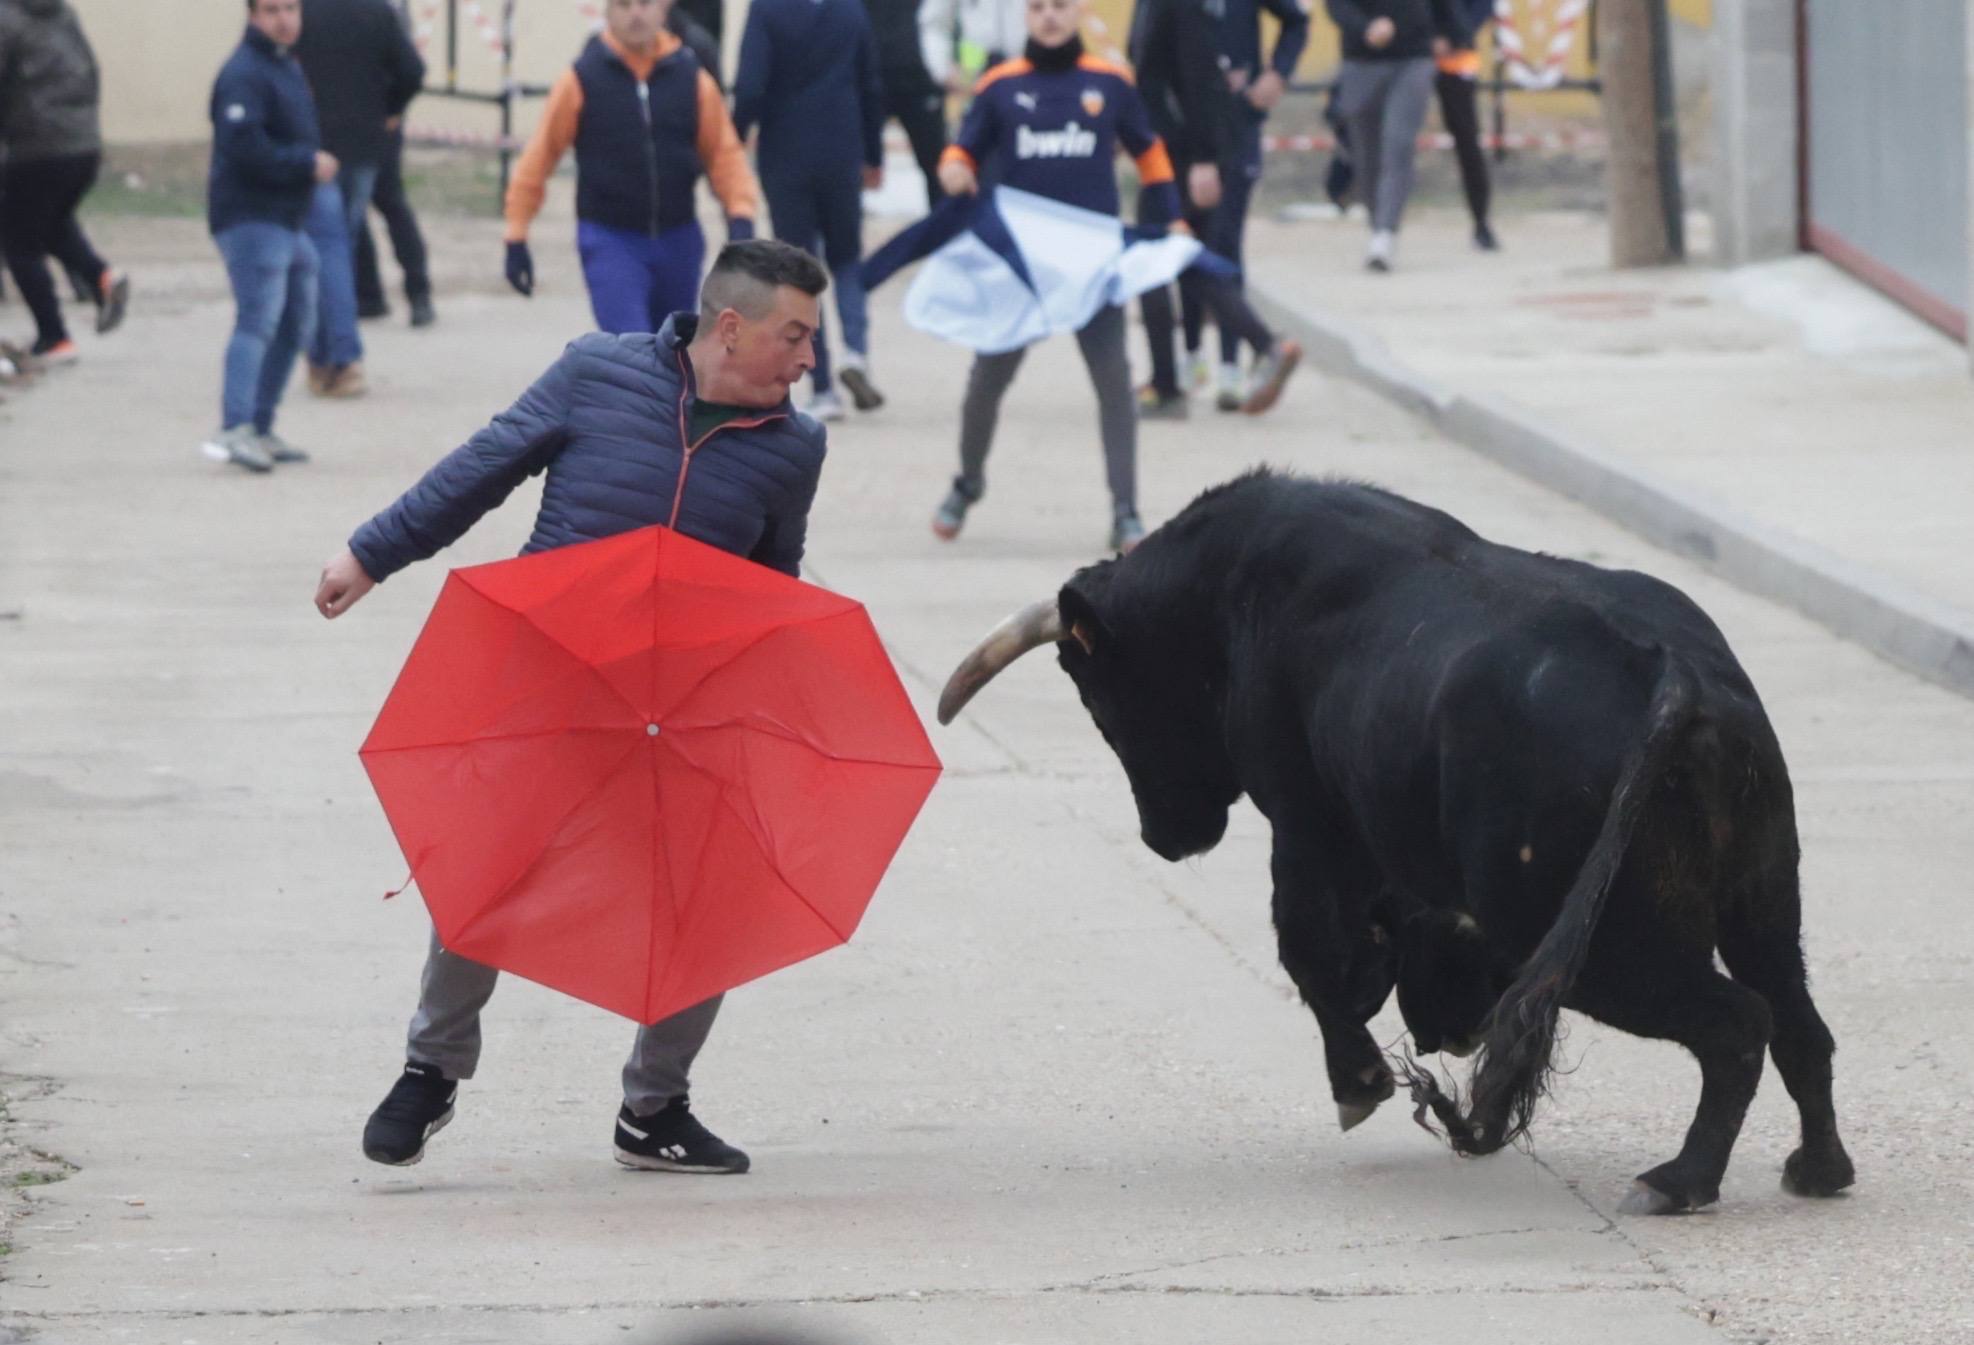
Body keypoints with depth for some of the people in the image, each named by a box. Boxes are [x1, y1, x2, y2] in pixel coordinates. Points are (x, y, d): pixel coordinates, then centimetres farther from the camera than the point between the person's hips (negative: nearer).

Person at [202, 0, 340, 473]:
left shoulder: (288, 66, 17)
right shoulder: (244, 74, -15)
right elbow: (243, 146, -25)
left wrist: (313, 159, 9)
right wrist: (308, 163, -17)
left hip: (287, 219, 10)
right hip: (250, 217, -10)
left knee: (295, 324, 15)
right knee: (258, 319, -20)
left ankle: (260, 428, 22)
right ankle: (235, 429, -27)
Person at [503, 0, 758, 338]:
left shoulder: (692, 78, 0)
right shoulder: (582, 79, -7)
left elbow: (724, 154, 3)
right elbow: (539, 158, -3)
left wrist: (740, 217, -13)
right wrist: (516, 238, -4)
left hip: (678, 242, 4)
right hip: (609, 242, -4)